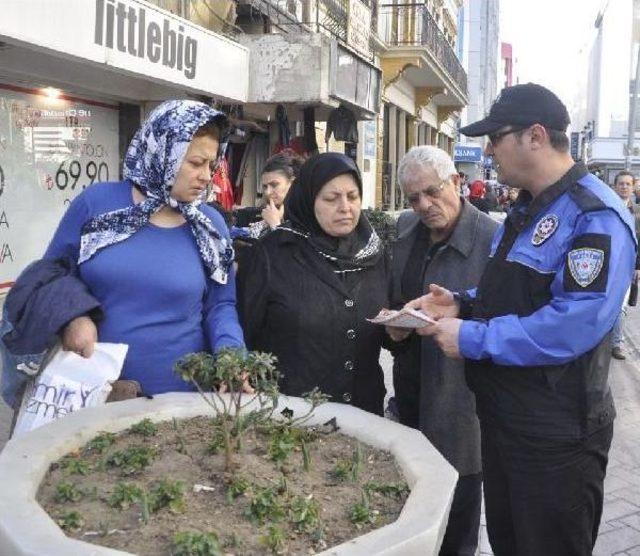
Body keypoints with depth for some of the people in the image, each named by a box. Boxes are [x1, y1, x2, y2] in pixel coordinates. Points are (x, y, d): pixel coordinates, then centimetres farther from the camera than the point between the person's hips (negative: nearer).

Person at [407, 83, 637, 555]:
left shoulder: (595, 216, -20)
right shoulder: (526, 209, 12)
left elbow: (574, 325, -31)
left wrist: (474, 339, -24)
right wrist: (462, 305, 2)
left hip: (556, 434, -9)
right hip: (502, 416, 9)